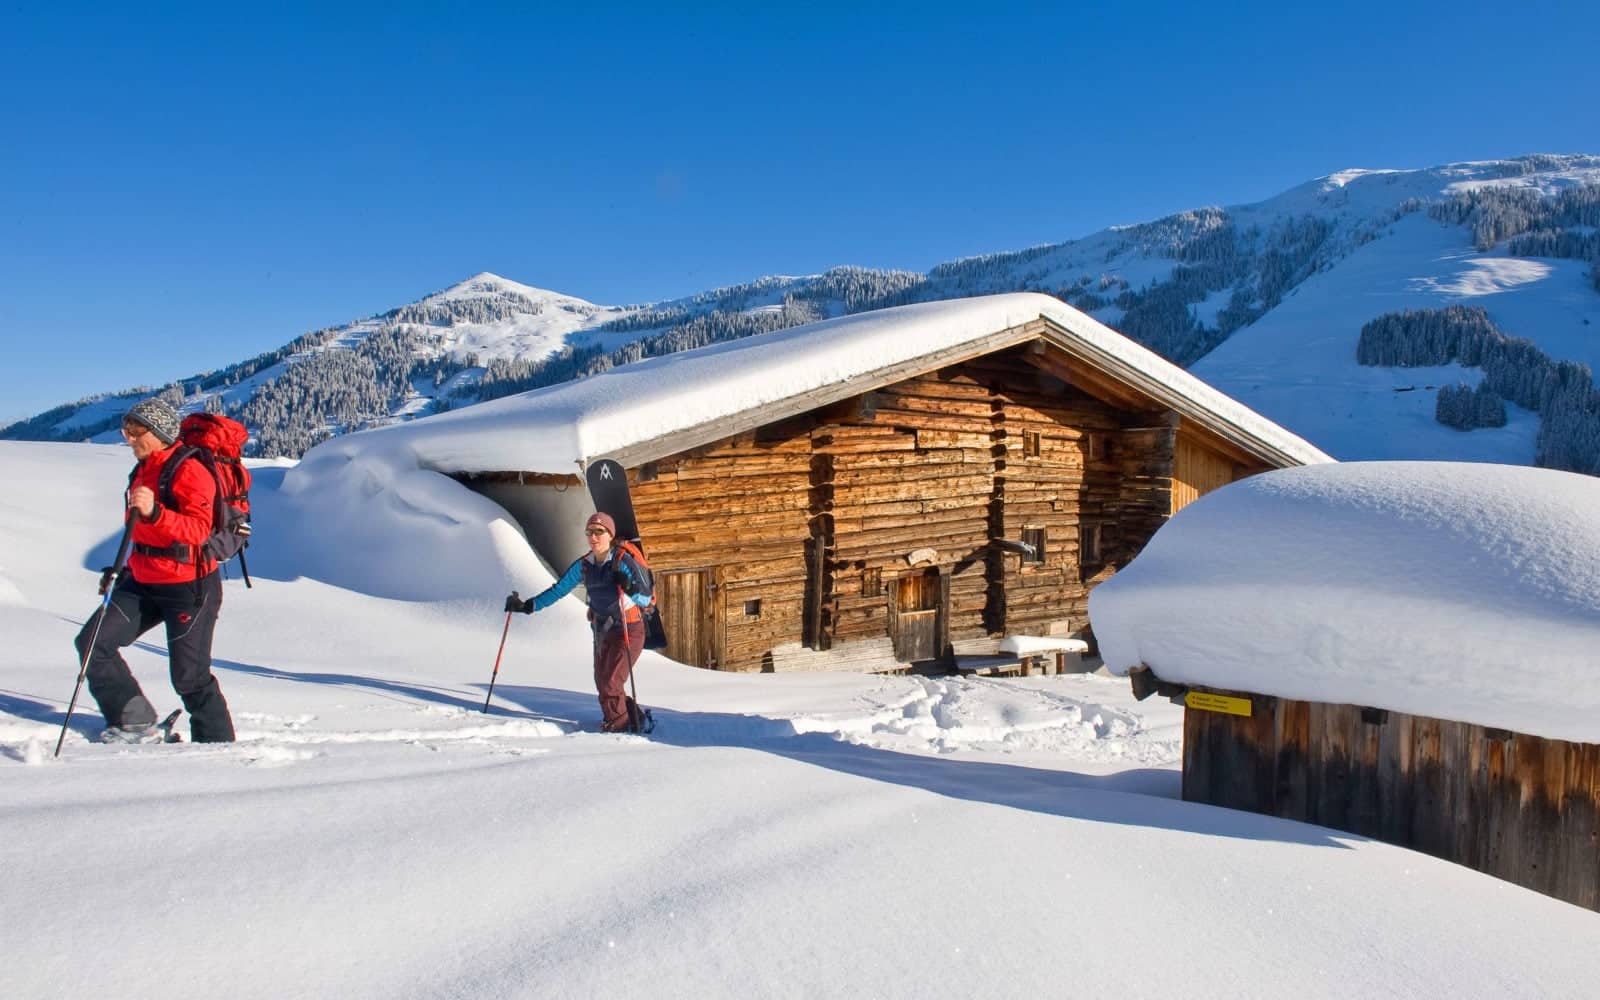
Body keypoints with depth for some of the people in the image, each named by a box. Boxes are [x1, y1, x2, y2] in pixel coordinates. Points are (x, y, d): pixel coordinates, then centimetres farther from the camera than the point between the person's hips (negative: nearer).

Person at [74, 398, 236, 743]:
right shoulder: (143, 471, 13)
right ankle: (134, 719, 15)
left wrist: (154, 512, -39)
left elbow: (199, 530, -27)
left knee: (189, 676, -5)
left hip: (189, 587, -9)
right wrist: (125, 570, 29)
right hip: (143, 583, 9)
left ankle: (216, 741, 11)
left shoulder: (188, 470, -15)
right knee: (92, 643, 4)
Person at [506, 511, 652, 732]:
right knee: (603, 686, 9)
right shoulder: (583, 565, 3)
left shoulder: (623, 561, -14)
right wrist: (527, 606, -1)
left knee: (610, 684, -12)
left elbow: (645, 598, -17)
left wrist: (629, 587, -36)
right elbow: (558, 590, 6)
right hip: (602, 631, 6)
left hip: (628, 630, -6)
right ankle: (634, 718, 28)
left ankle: (617, 727, 7)